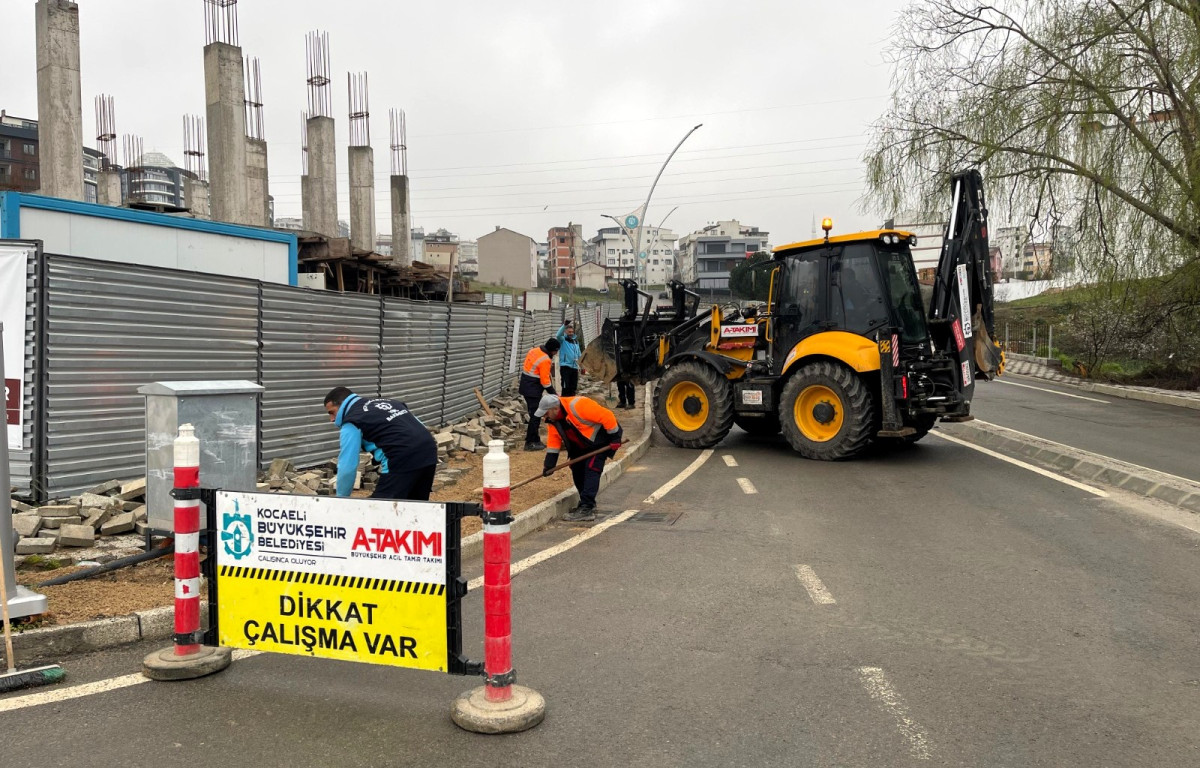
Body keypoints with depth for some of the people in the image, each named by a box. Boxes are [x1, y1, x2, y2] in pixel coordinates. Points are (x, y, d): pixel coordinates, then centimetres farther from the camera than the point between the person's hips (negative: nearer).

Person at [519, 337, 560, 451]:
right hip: (533, 390, -10)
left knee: (535, 414, 15)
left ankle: (535, 440, 21)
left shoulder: (534, 351, 7)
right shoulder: (545, 360, -19)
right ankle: (530, 443, -2)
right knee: (535, 416, -5)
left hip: (525, 385, 10)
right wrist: (553, 394, -7)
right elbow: (545, 381, -18)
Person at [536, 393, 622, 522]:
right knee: (577, 469, 5)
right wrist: (549, 465, -8)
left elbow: (606, 416, -31)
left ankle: (587, 509, -20)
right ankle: (586, 504, 19)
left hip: (601, 440, -9)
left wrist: (615, 438, -25)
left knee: (591, 470, -18)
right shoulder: (552, 420, -6)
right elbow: (553, 441, 0)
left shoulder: (578, 405, -33)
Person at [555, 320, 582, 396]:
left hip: (574, 367, 6)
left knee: (573, 387, 11)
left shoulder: (576, 341, 16)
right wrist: (564, 325, -36)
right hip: (565, 367, -6)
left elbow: (579, 354, 22)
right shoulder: (563, 340, -1)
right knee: (566, 387, -8)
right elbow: (558, 335, -25)